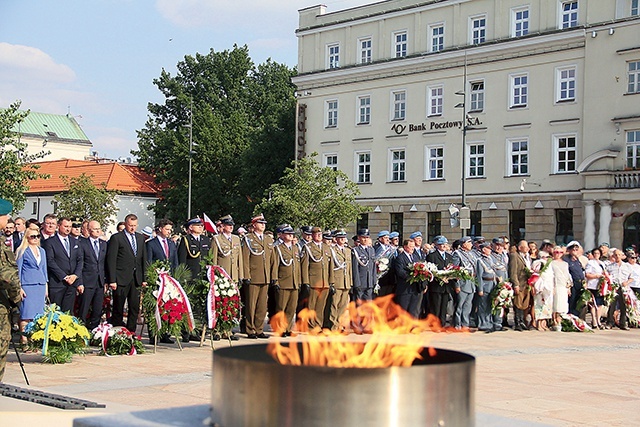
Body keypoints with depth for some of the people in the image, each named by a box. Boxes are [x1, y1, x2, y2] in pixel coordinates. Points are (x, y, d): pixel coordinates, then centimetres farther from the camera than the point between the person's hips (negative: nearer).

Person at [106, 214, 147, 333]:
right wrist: (112, 280, -13)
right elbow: (111, 260, -7)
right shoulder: (116, 238, -4)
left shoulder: (140, 238, 13)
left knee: (135, 308, 5)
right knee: (118, 309, 2)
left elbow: (144, 259, 16)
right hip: (121, 279, -5)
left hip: (136, 279, 5)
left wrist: (144, 278, 10)